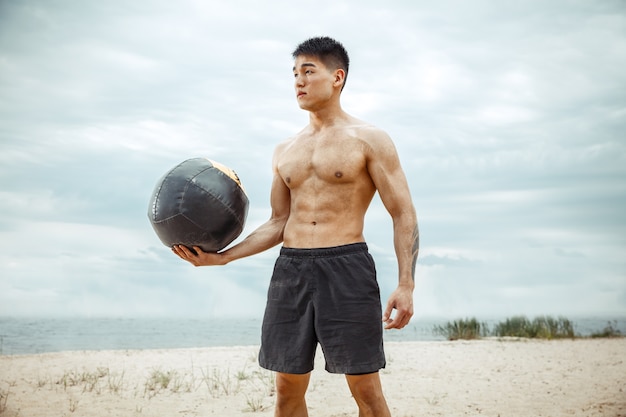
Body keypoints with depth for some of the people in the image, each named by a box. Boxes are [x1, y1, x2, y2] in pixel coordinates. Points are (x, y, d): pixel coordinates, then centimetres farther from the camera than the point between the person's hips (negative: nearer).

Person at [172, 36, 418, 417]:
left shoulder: (369, 139, 1)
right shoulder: (285, 151, 17)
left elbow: (404, 215, -3)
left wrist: (406, 286, -14)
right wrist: (221, 257, 9)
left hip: (346, 267, -5)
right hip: (290, 270, 5)